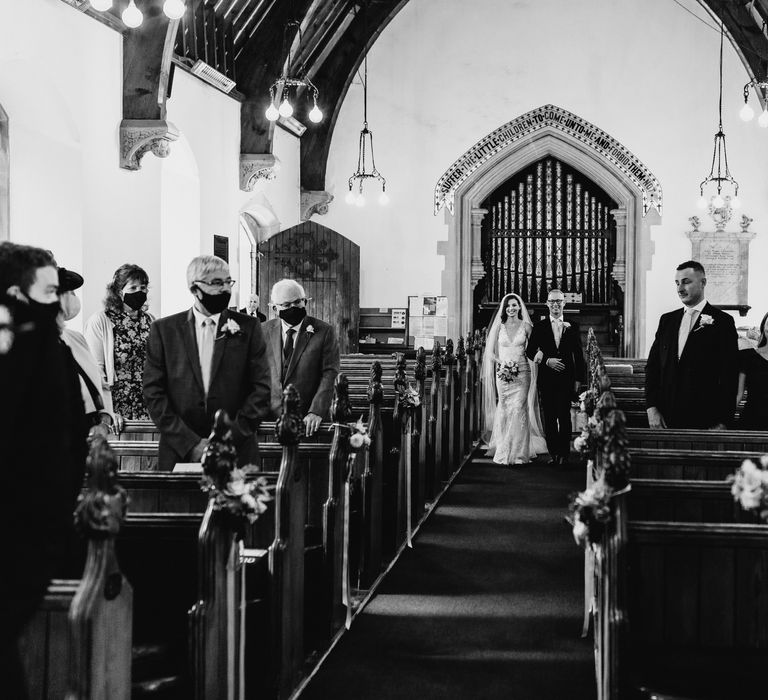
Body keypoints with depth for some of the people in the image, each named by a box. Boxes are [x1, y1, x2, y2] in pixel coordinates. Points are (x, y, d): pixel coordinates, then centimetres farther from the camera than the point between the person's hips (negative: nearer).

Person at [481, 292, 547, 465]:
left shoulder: (526, 326, 4)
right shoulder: (499, 327, 7)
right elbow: (490, 353, 7)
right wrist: (502, 362, -9)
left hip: (521, 373, -1)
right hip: (503, 373, 1)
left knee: (518, 410, -9)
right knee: (504, 411, 0)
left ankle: (519, 452, -5)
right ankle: (503, 451, 6)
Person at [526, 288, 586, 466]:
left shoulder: (572, 327, 7)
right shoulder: (539, 326, 7)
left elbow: (578, 355, 8)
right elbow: (530, 351, 5)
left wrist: (578, 379, 3)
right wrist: (547, 361, -11)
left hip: (566, 378, -1)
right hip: (546, 378, 1)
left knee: (564, 416, -5)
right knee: (549, 417, 3)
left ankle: (564, 454, 0)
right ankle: (553, 453, 9)